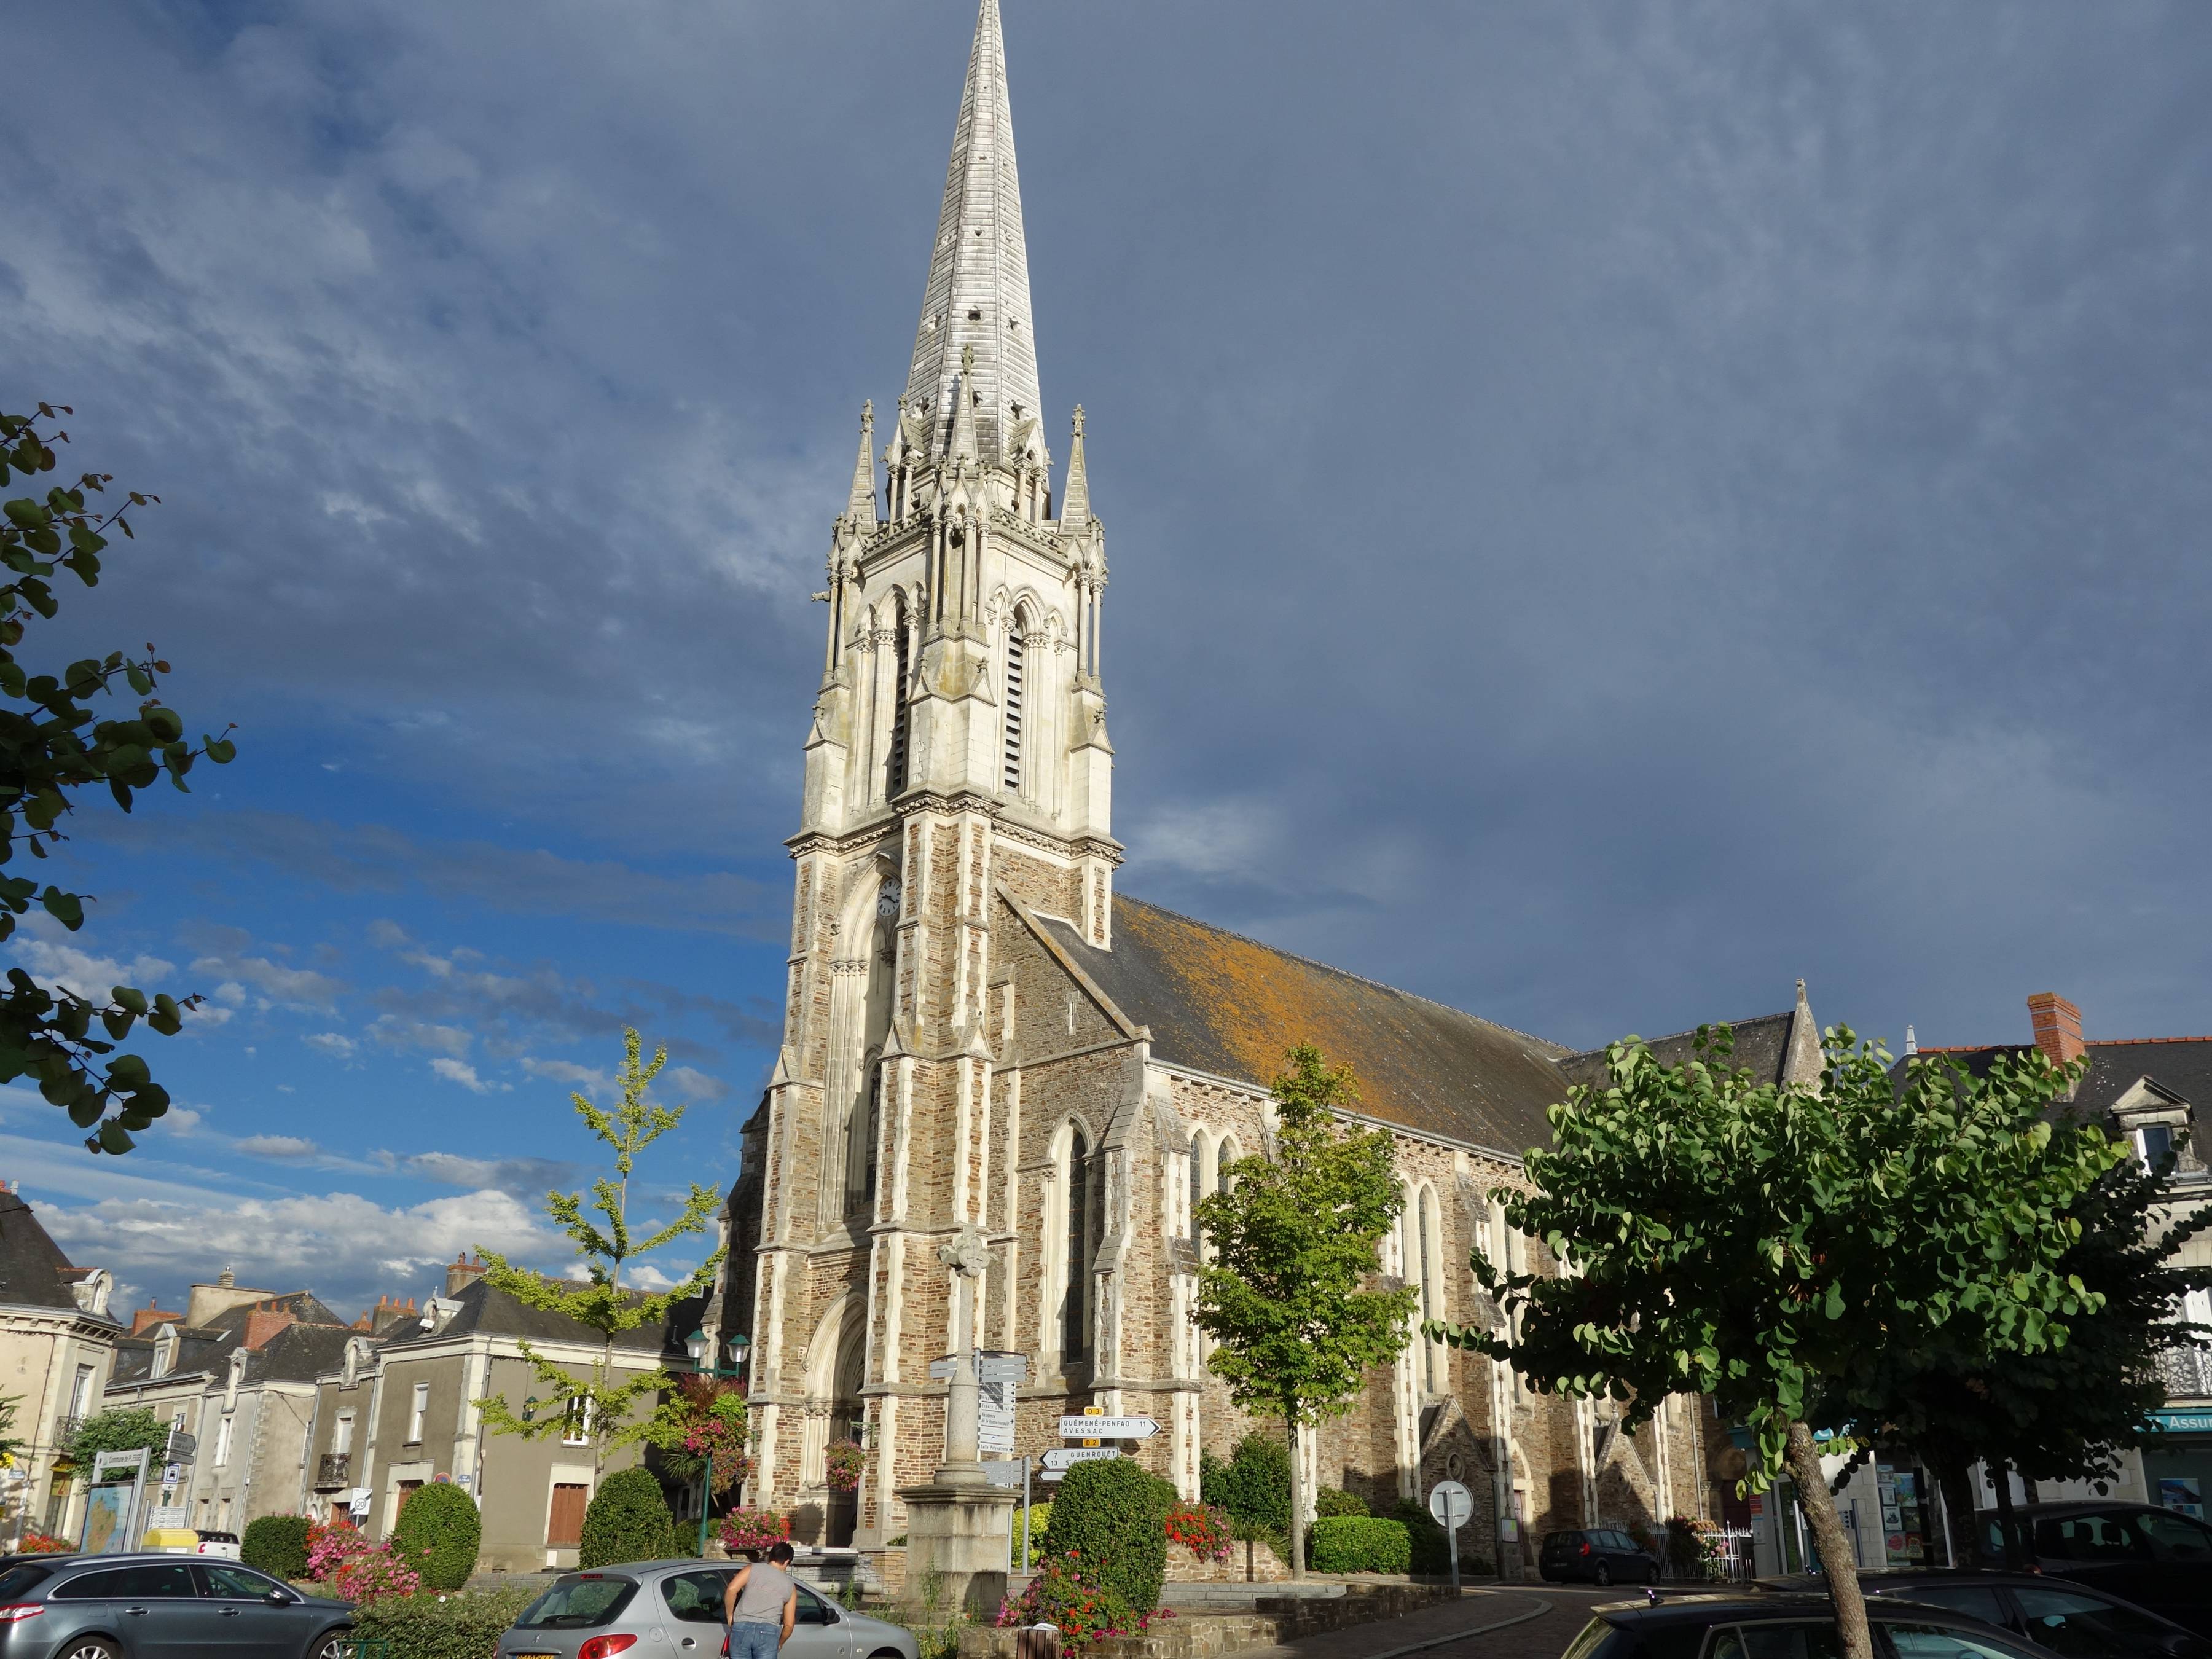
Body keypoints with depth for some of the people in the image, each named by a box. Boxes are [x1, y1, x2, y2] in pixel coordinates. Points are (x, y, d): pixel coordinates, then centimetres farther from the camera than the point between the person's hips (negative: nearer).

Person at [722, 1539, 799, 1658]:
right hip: (768, 1632, 0)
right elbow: (789, 1624, 16)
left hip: (742, 1628, 0)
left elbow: (731, 1590, -6)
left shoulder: (752, 1569, 12)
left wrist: (730, 1616, 6)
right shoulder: (790, 1585, 16)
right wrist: (779, 1644, 32)